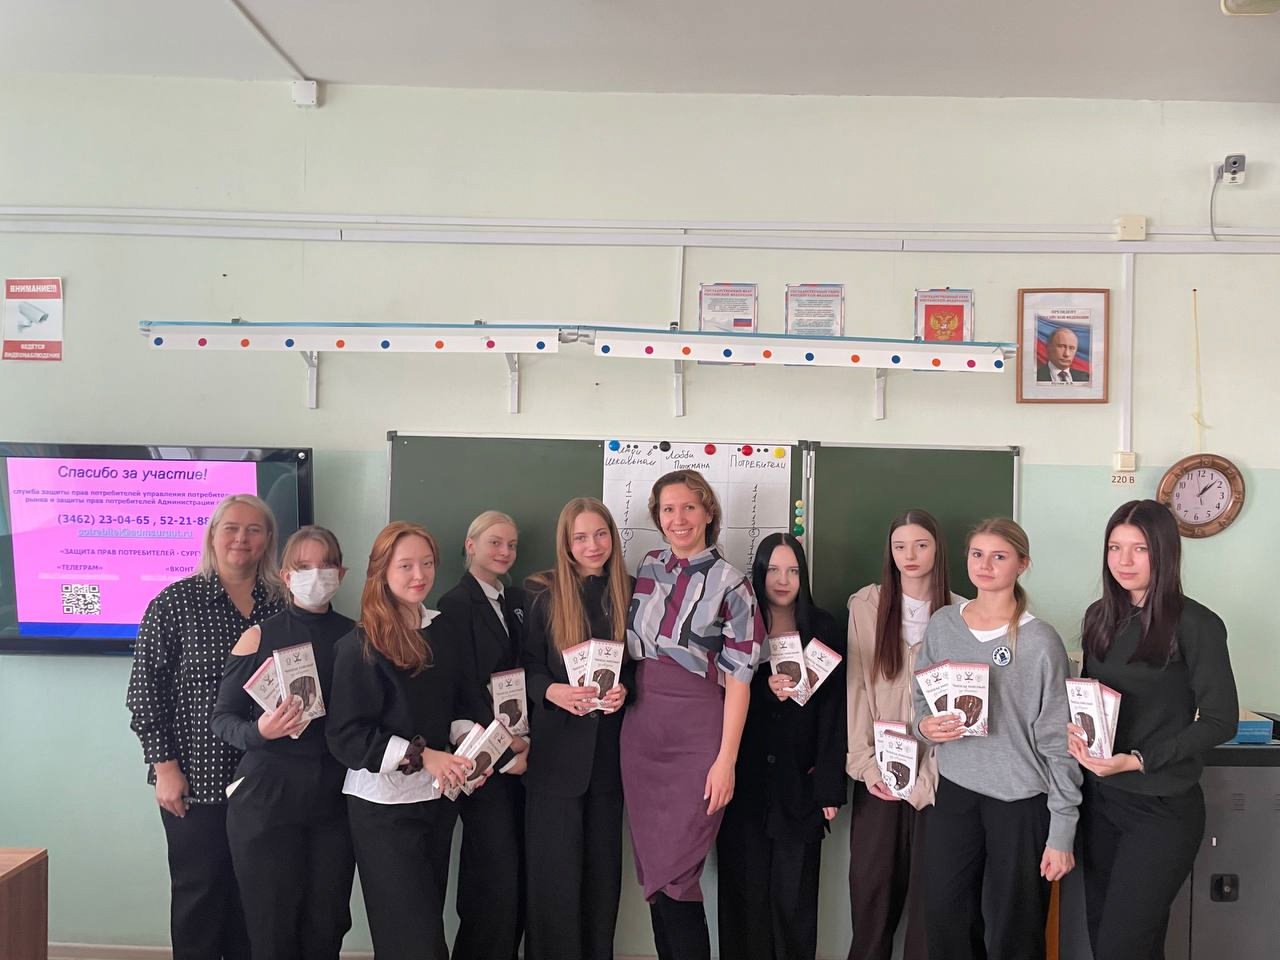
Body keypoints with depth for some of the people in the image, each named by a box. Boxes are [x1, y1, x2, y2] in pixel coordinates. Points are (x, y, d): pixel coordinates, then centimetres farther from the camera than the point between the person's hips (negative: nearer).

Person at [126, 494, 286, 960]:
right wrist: (164, 765, -9)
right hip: (197, 779, -3)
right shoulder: (176, 601, -4)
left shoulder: (284, 603, 4)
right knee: (198, 891, 8)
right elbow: (146, 687, -4)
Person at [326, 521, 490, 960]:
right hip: (384, 804, -6)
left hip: (439, 796, 6)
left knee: (428, 920, 16)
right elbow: (346, 735, -17)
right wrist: (422, 756, -22)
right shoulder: (360, 645, -13)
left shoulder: (442, 631, 6)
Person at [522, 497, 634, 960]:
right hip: (556, 748, -3)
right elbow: (526, 667, -4)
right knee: (555, 870, 3)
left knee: (604, 867, 11)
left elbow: (638, 665, 8)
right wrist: (554, 691, -22)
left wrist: (624, 690, -12)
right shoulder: (542, 594, -3)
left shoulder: (628, 594, 4)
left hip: (609, 748, 3)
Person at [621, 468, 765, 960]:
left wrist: (726, 759, -12)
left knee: (673, 876, -3)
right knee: (651, 872, 9)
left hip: (697, 735, -5)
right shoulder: (647, 568, 9)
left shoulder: (729, 583, -5)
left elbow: (738, 676, -7)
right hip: (641, 730, 5)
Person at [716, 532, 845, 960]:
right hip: (744, 781, 1)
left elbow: (833, 711, -1)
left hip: (800, 784, 0)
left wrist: (830, 788, -5)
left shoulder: (824, 630, 3)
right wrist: (765, 689, -17)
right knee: (744, 889, 4)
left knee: (795, 894, 2)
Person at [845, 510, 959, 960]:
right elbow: (856, 686, 1)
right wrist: (865, 762, -6)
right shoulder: (865, 605, 3)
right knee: (870, 881, 6)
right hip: (878, 768, 1)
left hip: (935, 770, -1)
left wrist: (926, 771, -9)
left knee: (928, 884, 5)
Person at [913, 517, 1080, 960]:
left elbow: (1058, 742, -10)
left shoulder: (1040, 641, -12)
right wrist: (925, 725, -10)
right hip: (954, 793, 4)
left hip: (1022, 802, -4)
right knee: (945, 922, 10)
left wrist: (1061, 833, -9)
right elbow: (920, 700, 14)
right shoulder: (942, 625, 1)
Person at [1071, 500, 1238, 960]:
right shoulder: (1100, 616, 6)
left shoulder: (1196, 624, -11)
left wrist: (1138, 761, -20)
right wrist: (1075, 728, -5)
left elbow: (1220, 719, -12)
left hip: (1163, 807, -6)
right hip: (1100, 797, 6)